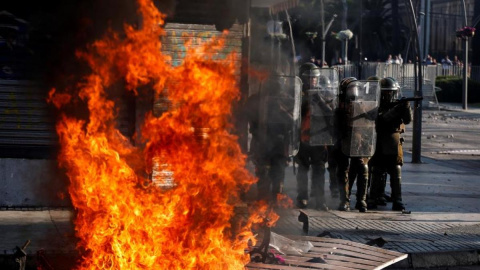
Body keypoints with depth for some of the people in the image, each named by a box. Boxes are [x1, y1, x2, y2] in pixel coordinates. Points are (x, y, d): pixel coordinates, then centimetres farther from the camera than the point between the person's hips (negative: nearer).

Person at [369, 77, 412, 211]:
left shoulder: (398, 104, 8)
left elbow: (408, 120, -2)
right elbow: (381, 119, -18)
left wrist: (406, 107, -19)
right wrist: (394, 110, -28)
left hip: (394, 144, 1)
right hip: (379, 145, -1)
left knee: (396, 173, -4)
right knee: (377, 172, 5)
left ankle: (397, 201, -5)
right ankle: (376, 198, 16)